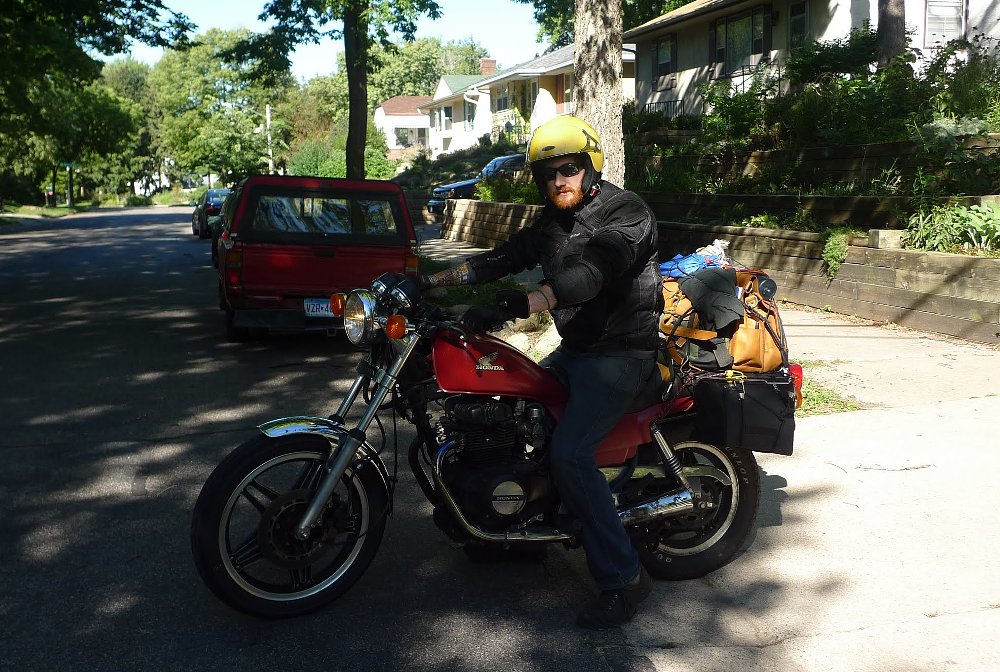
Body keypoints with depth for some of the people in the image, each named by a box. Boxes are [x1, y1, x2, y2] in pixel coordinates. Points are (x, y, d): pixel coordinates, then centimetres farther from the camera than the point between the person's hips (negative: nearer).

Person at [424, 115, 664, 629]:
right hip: (575, 351, 9)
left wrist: (513, 307, -44)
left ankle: (623, 578, -12)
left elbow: (588, 274, -33)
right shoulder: (552, 221, 13)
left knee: (569, 454, -23)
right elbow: (503, 258, 12)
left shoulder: (624, 212, -16)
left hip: (622, 354, -9)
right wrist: (434, 281, 2)